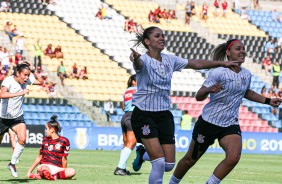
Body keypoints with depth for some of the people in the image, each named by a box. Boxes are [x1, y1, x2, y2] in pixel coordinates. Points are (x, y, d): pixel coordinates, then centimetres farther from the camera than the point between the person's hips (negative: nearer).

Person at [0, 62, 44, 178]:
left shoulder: (26, 80, -6)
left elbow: (40, 82, 8)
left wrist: (32, 72, -8)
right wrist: (20, 93, -47)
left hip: (17, 116, 4)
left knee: (22, 139, -19)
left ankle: (12, 163, -2)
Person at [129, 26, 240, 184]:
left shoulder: (170, 60, 5)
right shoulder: (144, 60, -14)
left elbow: (196, 64, 15)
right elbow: (139, 63, -38)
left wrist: (223, 63, 15)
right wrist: (135, 59, -63)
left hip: (164, 115, 6)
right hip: (144, 114, -6)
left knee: (169, 165, 1)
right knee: (160, 163, -18)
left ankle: (143, 153, 30)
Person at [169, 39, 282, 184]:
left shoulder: (247, 75, 3)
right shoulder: (218, 72, -16)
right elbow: (199, 96, -19)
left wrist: (268, 101, 21)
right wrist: (208, 89, -40)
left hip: (230, 125, 4)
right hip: (208, 122, -4)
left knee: (233, 157, -21)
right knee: (190, 159, 9)